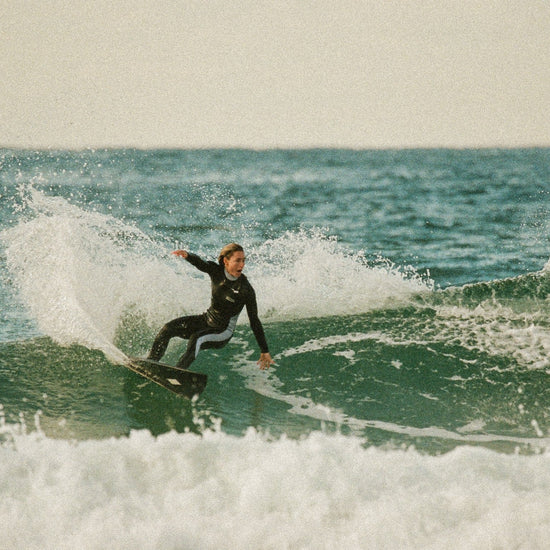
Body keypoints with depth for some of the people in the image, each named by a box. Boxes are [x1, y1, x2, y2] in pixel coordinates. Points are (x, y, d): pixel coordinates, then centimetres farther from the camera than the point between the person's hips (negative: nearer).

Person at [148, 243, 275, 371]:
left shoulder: (246, 290, -21)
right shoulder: (216, 271, -10)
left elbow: (254, 322, -16)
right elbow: (199, 263, -25)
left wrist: (265, 352, -14)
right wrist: (186, 255, -51)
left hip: (223, 333, -5)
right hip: (206, 320, 5)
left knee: (195, 339, -33)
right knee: (168, 328, -13)